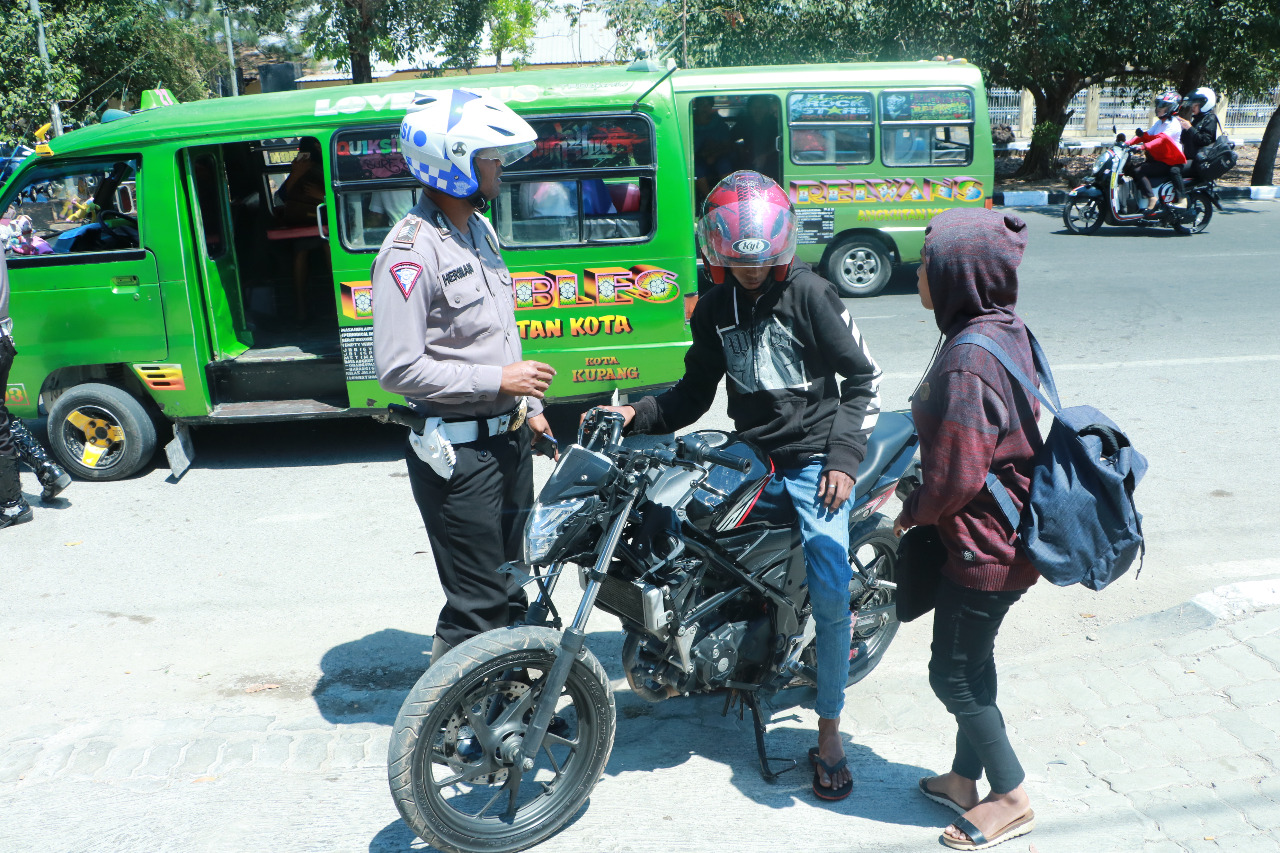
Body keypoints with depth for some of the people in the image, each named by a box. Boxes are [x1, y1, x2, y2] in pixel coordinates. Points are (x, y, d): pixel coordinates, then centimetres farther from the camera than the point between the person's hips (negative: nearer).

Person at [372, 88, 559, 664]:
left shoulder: (479, 228, 11)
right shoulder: (410, 250, -19)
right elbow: (399, 368, -24)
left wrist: (528, 405, 19)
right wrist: (497, 381, -21)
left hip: (508, 437, 9)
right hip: (458, 452, -9)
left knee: (511, 588, 21)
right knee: (478, 603, -3)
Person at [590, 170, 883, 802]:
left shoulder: (808, 292, -9)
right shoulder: (713, 310, 7)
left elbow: (863, 377, -6)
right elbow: (696, 391, 12)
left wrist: (844, 457, -14)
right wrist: (638, 414, -5)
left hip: (812, 461, -5)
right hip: (750, 457, 6)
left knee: (831, 595, -13)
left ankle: (829, 731, 4)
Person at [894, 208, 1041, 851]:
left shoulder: (967, 363, -28)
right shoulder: (1007, 331, 3)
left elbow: (955, 477, -26)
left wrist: (911, 514, -6)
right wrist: (924, 506, 14)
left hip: (982, 545, -10)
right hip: (1004, 536, 10)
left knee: (952, 674, 7)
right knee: (973, 658, 21)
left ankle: (1010, 798, 23)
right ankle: (966, 779, 38)